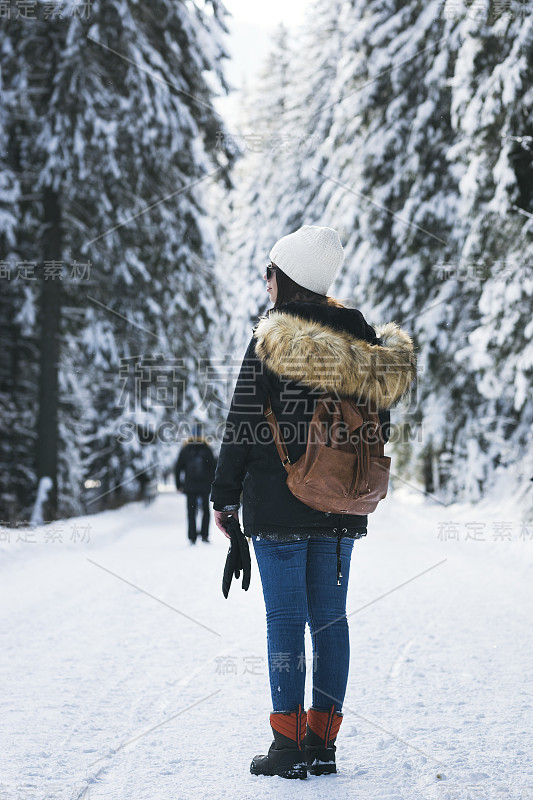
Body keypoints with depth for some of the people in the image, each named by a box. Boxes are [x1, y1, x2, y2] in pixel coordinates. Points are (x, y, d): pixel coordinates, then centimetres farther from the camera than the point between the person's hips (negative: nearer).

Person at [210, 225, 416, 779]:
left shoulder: (270, 341, -9)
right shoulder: (361, 344, 7)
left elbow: (241, 425, -8)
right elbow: (379, 426, 12)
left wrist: (224, 496, 1)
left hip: (279, 504, -5)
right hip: (342, 506, 5)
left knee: (285, 618, -2)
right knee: (330, 616, 8)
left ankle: (289, 742, -1)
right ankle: (323, 742, 11)